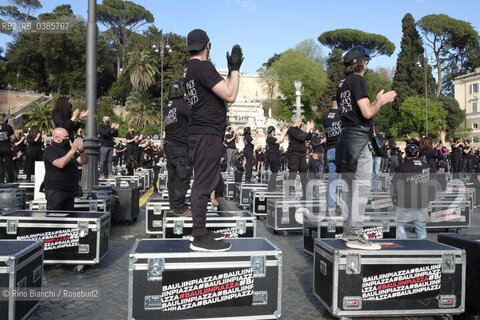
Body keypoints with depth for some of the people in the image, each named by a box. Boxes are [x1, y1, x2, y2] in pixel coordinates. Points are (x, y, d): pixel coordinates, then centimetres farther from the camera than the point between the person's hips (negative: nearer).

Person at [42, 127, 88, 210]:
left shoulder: (69, 149, 13)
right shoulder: (49, 151, -7)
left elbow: (84, 161, 4)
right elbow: (60, 164, -25)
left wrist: (81, 151, -15)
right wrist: (73, 150, -29)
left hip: (70, 190, 7)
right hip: (55, 191, -6)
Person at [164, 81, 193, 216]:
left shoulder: (167, 107, 13)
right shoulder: (182, 104, -11)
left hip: (169, 145, 8)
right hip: (180, 146, -8)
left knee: (173, 176, 13)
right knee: (183, 176, -4)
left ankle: (173, 205, 20)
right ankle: (179, 208, -2)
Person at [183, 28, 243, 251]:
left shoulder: (189, 68, 18)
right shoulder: (202, 66, -13)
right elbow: (230, 96, -18)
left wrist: (231, 71, 31)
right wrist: (235, 68, -8)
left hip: (200, 132, 11)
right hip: (207, 134, -11)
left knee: (202, 184, 15)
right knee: (203, 185, -8)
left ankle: (200, 231, 24)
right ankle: (199, 238, -3)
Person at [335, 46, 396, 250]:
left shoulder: (342, 84, 19)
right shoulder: (357, 80, -8)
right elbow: (367, 113, -16)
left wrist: (376, 101, 24)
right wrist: (381, 102, 2)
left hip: (346, 136, 10)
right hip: (359, 138, -9)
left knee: (349, 187, 12)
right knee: (361, 187, -8)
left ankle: (348, 230, 19)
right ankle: (355, 235, -7)